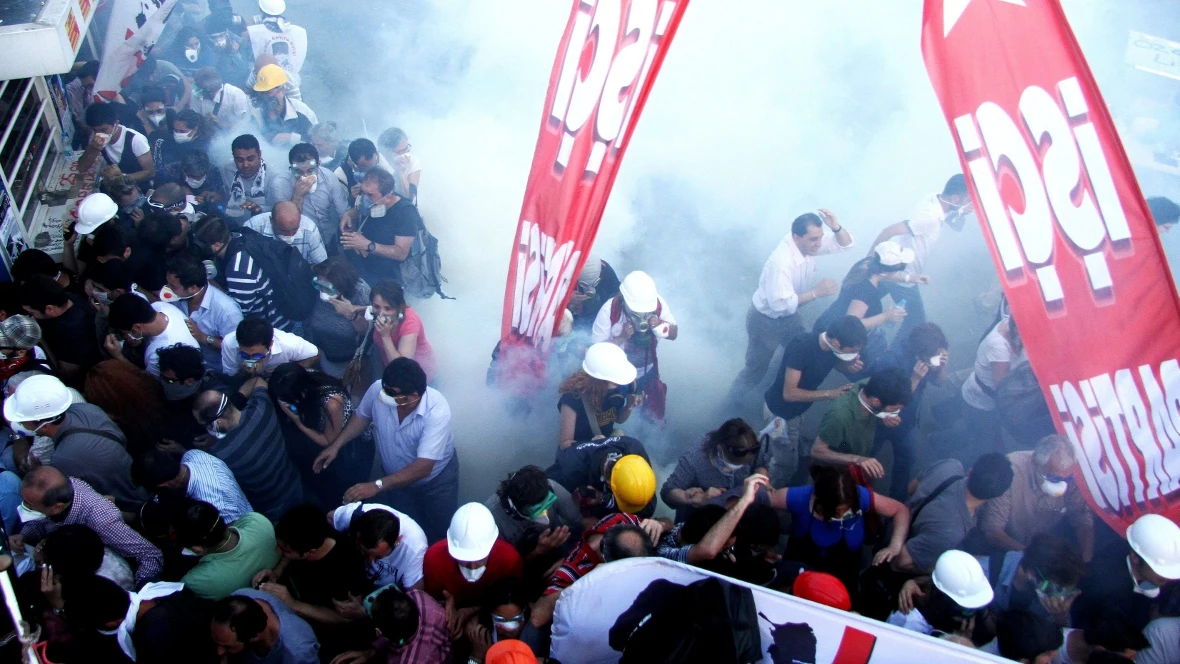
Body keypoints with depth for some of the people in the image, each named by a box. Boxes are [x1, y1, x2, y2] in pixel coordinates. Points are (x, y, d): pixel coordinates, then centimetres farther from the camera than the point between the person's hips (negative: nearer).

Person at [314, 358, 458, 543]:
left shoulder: (437, 410, -38)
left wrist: (376, 486, -45)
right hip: (397, 476, 3)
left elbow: (423, 467, -40)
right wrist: (336, 446, -11)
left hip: (436, 477, -3)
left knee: (442, 533, 15)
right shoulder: (378, 390, -27)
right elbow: (362, 416, -2)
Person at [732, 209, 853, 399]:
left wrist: (836, 227, -30)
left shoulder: (809, 242, -16)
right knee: (757, 369, 10)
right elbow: (780, 304, -40)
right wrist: (815, 293, -37)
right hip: (765, 321, -8)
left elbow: (845, 244, -7)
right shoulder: (781, 262, -40)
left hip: (789, 316, 8)